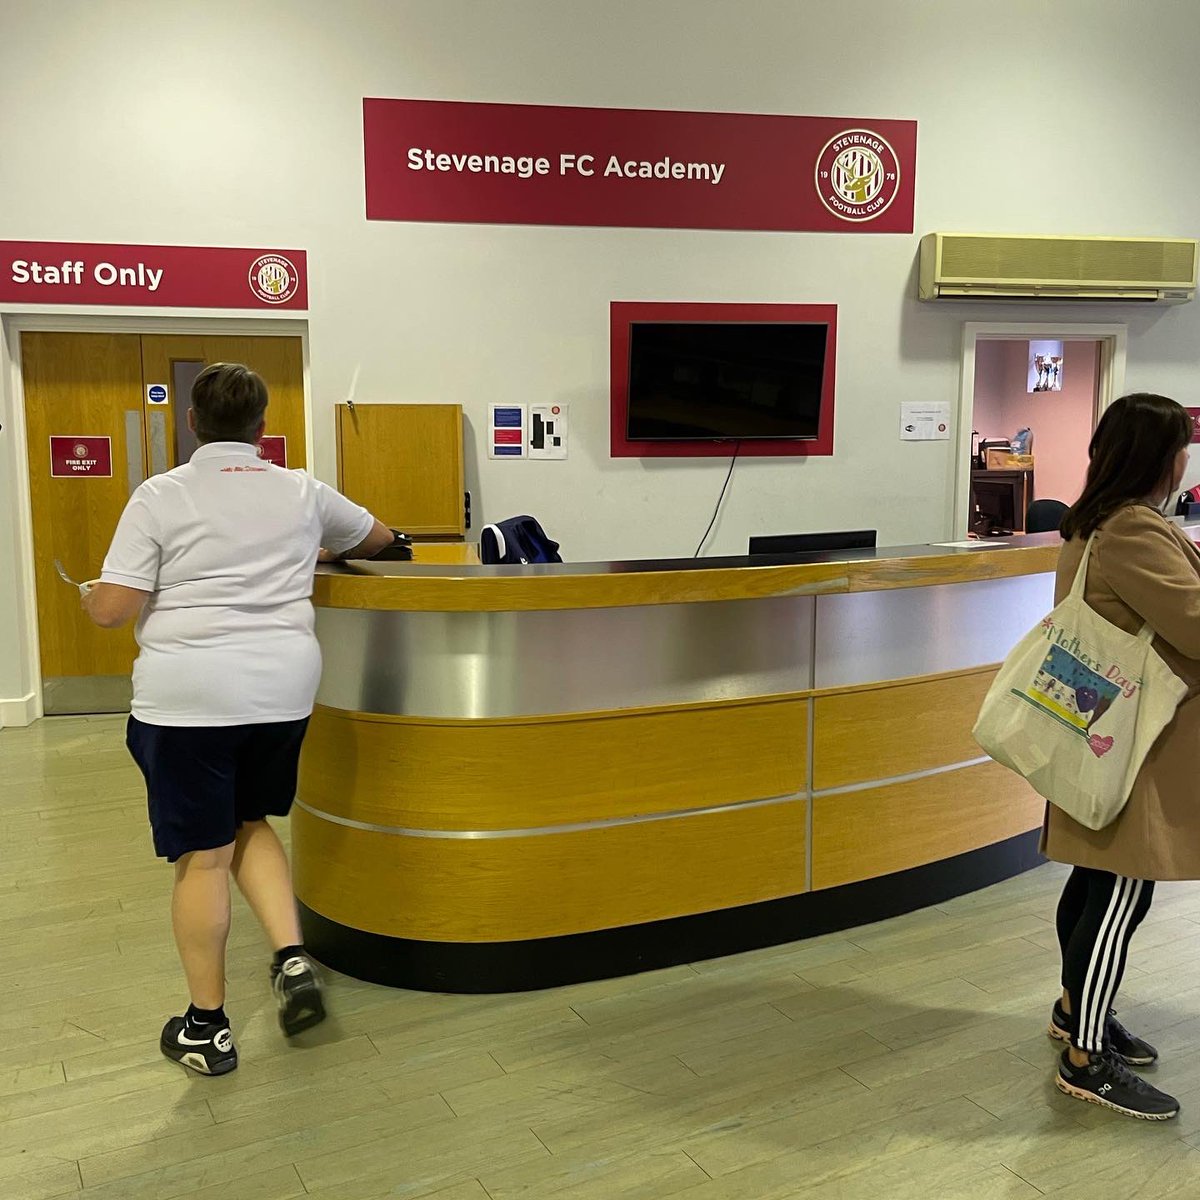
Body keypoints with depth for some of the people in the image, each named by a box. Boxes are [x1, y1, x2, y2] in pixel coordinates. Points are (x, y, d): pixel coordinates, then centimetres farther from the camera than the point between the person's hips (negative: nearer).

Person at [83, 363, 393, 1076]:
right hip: (283, 689, 4)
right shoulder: (302, 493, 7)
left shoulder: (161, 497, -4)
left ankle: (208, 1028, 19)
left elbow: (111, 609, -9)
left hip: (189, 696, -3)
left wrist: (92, 595, 14)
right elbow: (378, 538, 25)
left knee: (203, 857, 6)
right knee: (250, 825, 24)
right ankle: (293, 959, 10)